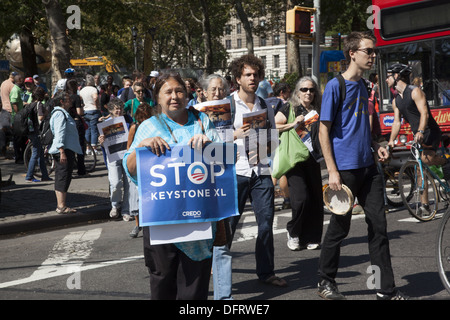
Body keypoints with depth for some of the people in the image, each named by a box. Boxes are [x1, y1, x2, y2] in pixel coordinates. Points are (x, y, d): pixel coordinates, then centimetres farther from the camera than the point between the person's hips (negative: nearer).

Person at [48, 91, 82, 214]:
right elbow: (59, 133, -20)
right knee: (63, 177, -10)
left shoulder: (62, 113, 21)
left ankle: (60, 205, 17)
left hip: (67, 149, 11)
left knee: (61, 178, 12)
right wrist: (62, 151, -26)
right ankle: (61, 206, -10)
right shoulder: (60, 114, -12)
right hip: (65, 150, -11)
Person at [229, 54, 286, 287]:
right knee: (228, 222, -3)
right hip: (235, 171, -4)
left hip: (261, 171, 4)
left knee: (266, 222, 2)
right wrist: (235, 135, -20)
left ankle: (266, 271, 11)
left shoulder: (265, 106, 15)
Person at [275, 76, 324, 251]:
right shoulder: (289, 108, 1)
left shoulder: (318, 111, 13)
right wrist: (293, 124, -12)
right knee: (301, 198, -14)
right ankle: (293, 233, 9)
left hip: (312, 160, 4)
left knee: (315, 200, 2)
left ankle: (311, 238, 15)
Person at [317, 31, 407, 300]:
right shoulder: (335, 86, -10)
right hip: (345, 168, -7)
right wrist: (332, 171, -16)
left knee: (379, 226, 5)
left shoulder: (363, 85, 12)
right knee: (340, 227, 4)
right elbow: (324, 130, -11)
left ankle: (386, 289, 10)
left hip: (368, 167, 7)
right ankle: (326, 282, 21)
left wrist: (374, 145, 6)